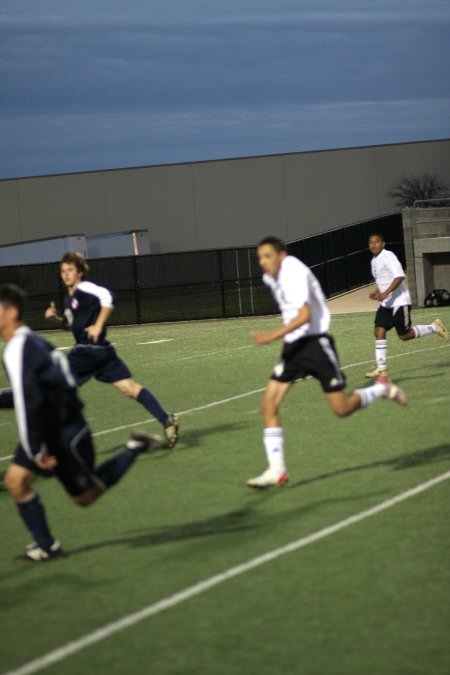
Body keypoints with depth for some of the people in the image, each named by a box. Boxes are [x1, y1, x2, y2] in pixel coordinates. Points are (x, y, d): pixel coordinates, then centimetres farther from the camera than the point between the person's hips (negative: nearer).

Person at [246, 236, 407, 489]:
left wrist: (273, 336, -36)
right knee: (269, 404, -7)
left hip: (315, 342, -8)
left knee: (342, 409, -4)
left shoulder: (294, 273, -19)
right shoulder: (271, 277, 8)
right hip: (293, 345, 8)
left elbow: (305, 315, -30)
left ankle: (382, 388, 25)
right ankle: (277, 470, -5)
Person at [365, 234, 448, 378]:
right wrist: (377, 292, 10)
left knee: (404, 335, -5)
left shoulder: (388, 256, -13)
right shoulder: (374, 261, 16)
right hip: (385, 303, 8)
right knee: (379, 331, -5)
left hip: (399, 301, -8)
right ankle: (381, 367, -5)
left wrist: (385, 293, -30)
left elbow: (399, 276, -24)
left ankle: (434, 327, 16)